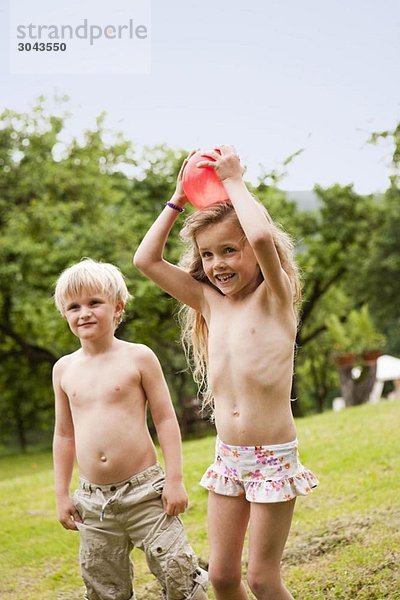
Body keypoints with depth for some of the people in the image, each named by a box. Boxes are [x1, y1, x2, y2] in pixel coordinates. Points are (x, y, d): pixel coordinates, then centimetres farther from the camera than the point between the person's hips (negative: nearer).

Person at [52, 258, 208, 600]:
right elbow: (64, 434, 13)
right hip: (93, 499, 4)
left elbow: (166, 420, -3)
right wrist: (62, 495, 12)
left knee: (178, 572, -8)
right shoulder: (64, 369, 6)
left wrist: (175, 479, -9)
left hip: (145, 491, -3)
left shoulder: (138, 357, -4)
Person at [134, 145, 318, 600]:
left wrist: (233, 181, -14)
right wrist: (180, 198, 5)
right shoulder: (209, 302, 7)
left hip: (274, 459, -5)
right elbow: (146, 259, 6)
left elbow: (263, 236, -27)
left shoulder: (275, 297, -7)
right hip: (227, 459, 5)